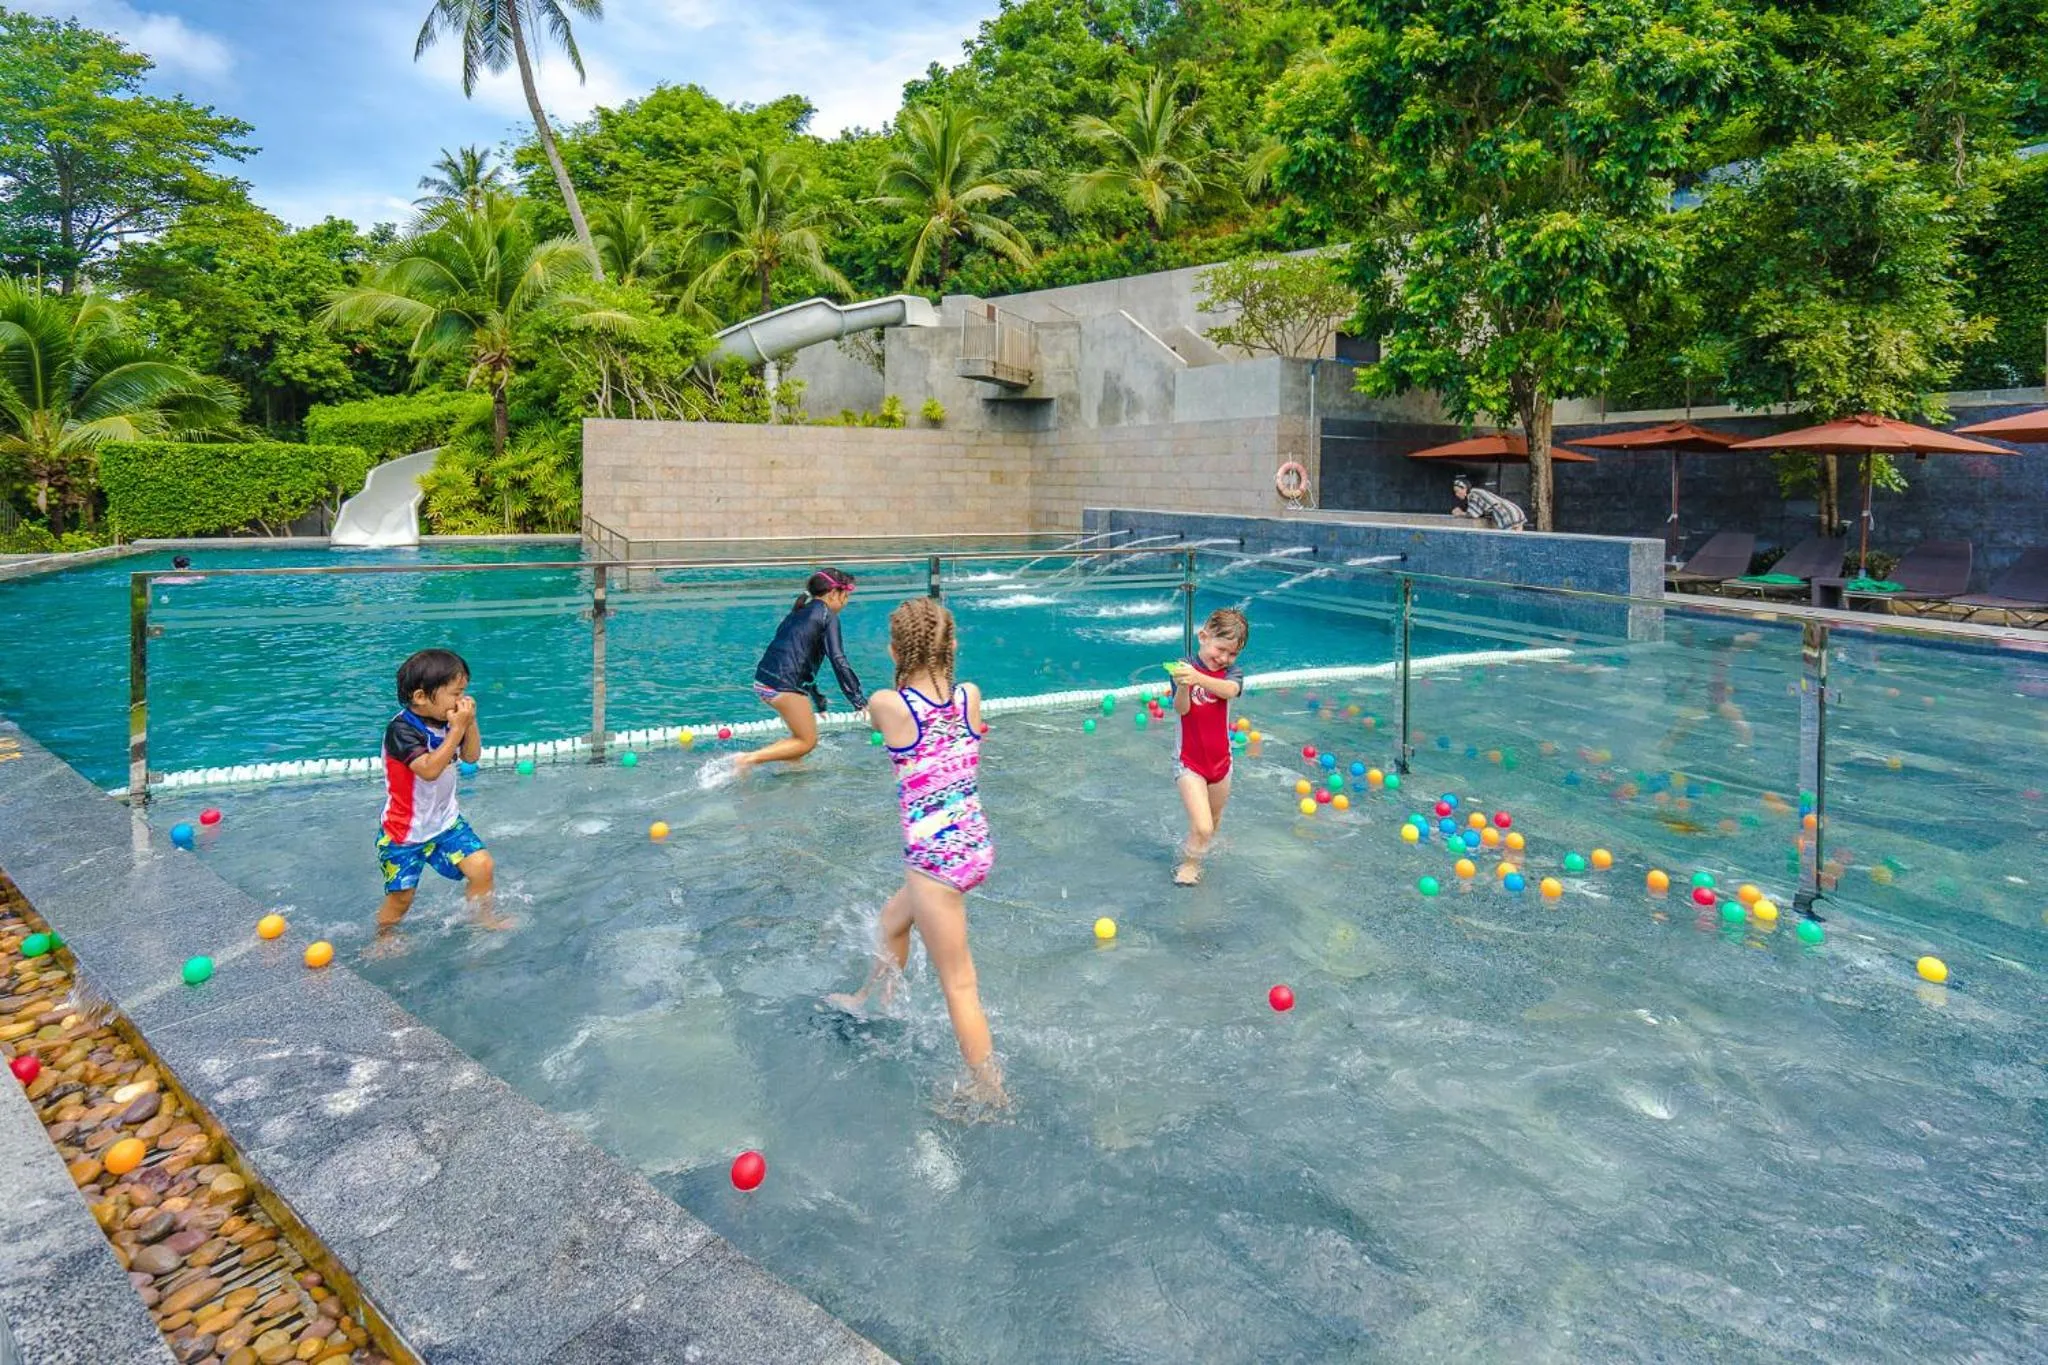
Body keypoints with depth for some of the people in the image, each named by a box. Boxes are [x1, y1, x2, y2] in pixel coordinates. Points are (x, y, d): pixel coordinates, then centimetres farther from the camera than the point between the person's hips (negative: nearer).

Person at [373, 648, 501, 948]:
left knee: (481, 865, -8)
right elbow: (430, 769, -35)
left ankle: (483, 919, 14)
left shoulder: (448, 720, -4)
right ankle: (384, 940, 31)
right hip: (404, 831, -6)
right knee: (401, 896, 5)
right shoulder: (402, 729, -25)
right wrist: (457, 729, -34)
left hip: (445, 820, 6)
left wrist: (470, 723, -13)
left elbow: (471, 756, 4)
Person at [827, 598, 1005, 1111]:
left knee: (958, 985, 6)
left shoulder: (887, 704, -15)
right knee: (892, 919, 33)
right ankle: (870, 1002, 57)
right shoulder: (972, 696, -3)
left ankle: (990, 1093, 18)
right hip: (977, 845, 7)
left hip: (933, 856, -7)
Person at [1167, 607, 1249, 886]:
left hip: (1220, 761, 4)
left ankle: (1198, 850, 52)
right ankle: (1189, 862, 14)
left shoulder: (1232, 672, -6)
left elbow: (1229, 690, -31)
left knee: (1214, 822, 22)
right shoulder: (1184, 668, -13)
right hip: (1189, 762, -4)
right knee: (1202, 827, -15)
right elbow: (1181, 709, -26)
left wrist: (1198, 678, -50)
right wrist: (1183, 686, -48)